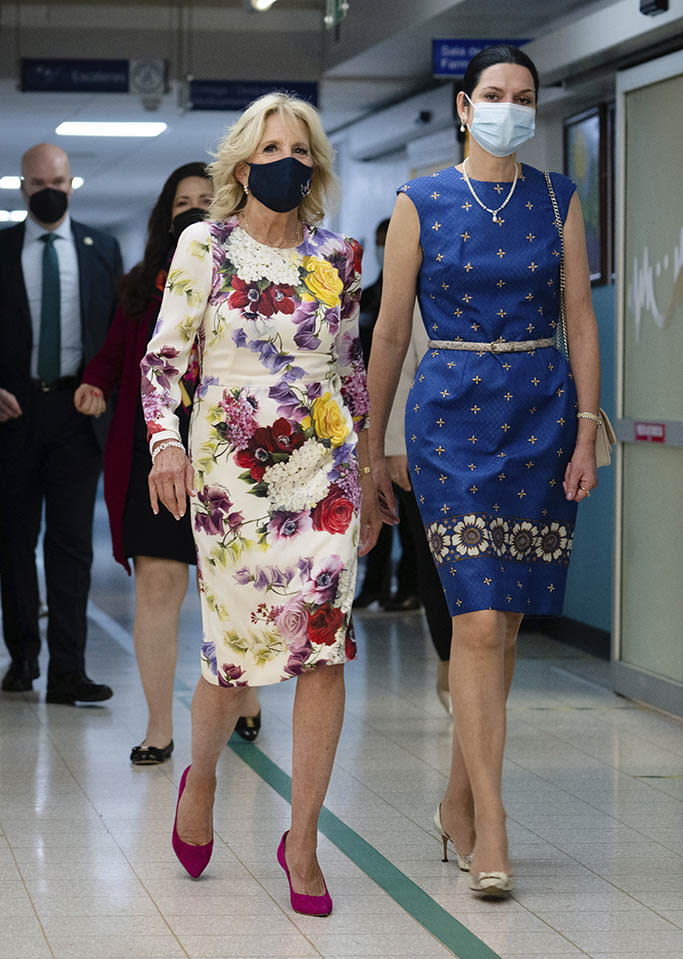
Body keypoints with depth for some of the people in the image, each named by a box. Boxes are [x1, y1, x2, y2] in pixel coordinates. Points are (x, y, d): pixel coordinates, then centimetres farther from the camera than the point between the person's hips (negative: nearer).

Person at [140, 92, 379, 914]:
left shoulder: (337, 255, 9)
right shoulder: (204, 246, 1)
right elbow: (163, 357, 0)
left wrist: (368, 472, 17)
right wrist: (166, 441, -16)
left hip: (325, 467, 2)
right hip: (231, 469, -2)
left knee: (324, 644, -7)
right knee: (239, 648, -1)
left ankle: (302, 841, 2)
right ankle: (201, 777, 32)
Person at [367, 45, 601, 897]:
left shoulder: (557, 201, 8)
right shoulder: (420, 203, 2)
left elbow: (581, 322, 7)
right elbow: (390, 330, 5)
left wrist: (586, 432, -2)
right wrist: (373, 444, 6)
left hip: (541, 411, 3)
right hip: (452, 413, -3)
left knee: (501, 620, 6)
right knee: (479, 619, -13)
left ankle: (458, 803, 21)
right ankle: (490, 829, -13)